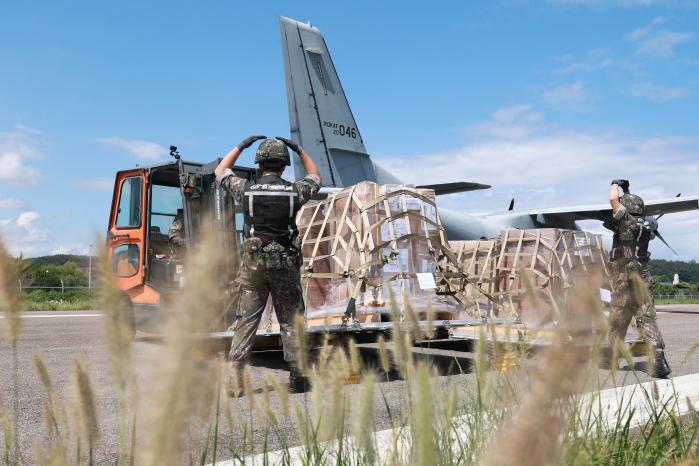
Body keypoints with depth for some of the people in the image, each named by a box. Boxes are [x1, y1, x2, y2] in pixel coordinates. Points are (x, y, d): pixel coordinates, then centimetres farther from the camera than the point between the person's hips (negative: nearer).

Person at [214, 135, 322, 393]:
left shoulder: (246, 189, -2)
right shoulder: (294, 191, -2)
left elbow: (220, 172, 17)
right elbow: (315, 177, 21)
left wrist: (241, 146, 21)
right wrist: (299, 149, 22)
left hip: (253, 263, 0)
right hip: (285, 264, 0)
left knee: (245, 321, 4)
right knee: (291, 322, 8)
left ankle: (234, 377, 2)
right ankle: (296, 377, 10)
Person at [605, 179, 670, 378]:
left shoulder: (627, 221, -7)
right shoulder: (644, 226, 14)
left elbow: (613, 199, -15)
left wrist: (616, 185, 6)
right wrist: (627, 191, 40)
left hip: (625, 276, -5)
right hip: (642, 274, 5)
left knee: (618, 319, 6)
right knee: (647, 319, 1)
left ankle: (612, 358, 17)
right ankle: (658, 360, -12)